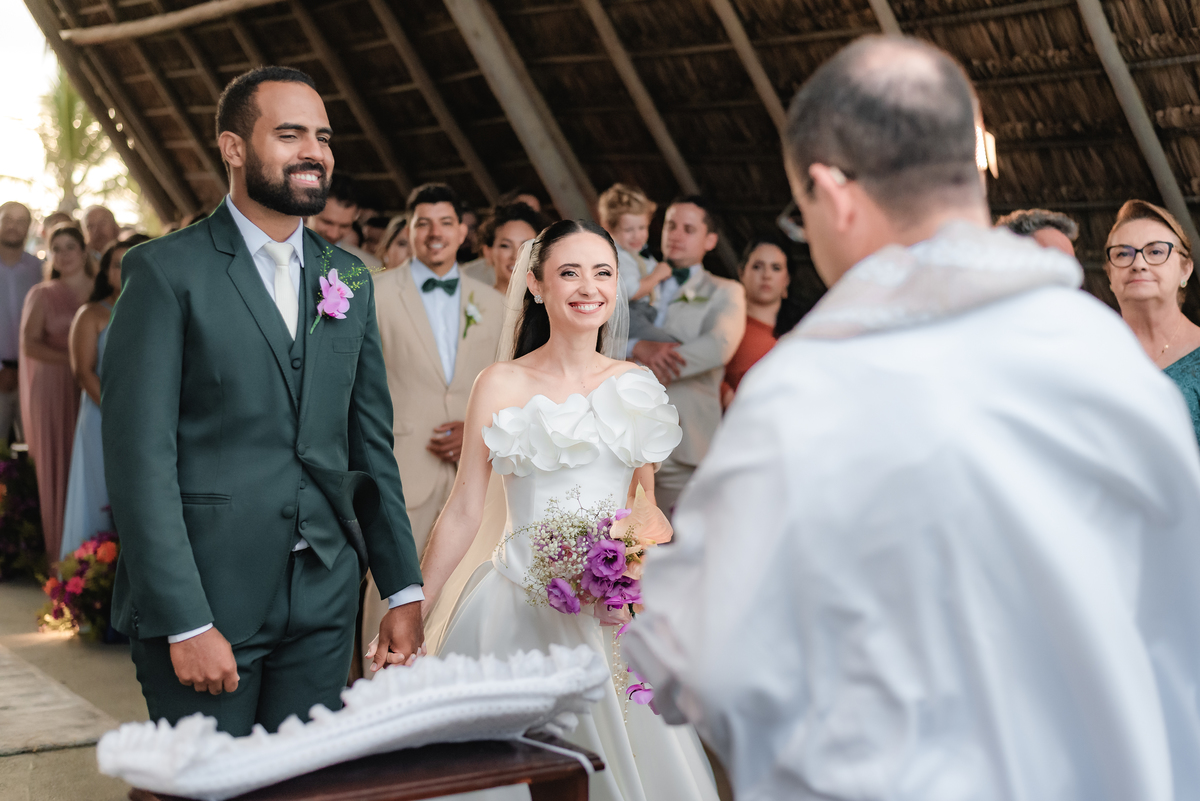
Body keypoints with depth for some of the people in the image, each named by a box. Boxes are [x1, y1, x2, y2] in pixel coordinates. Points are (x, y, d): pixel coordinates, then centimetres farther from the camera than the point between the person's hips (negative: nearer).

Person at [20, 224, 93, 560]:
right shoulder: (42, 295, 6)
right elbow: (29, 345, -3)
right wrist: (70, 360, -15)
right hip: (54, 388, -1)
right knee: (58, 464, -1)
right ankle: (62, 550, 4)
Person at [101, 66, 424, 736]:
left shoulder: (351, 281, 11)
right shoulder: (166, 272, -7)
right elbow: (140, 458, -12)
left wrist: (404, 590, 9)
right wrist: (185, 624, -16)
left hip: (324, 605, 5)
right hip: (202, 603, -5)